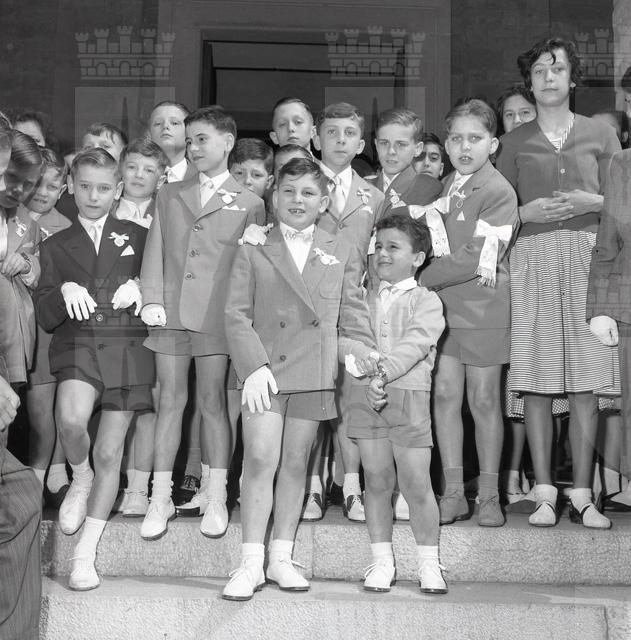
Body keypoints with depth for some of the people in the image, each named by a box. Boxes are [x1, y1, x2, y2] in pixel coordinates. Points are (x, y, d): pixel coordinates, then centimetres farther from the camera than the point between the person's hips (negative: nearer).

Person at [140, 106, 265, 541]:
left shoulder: (249, 203, 6)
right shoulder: (169, 195, 15)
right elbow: (155, 251, 11)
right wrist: (153, 299, -1)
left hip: (217, 314, -3)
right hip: (170, 310, 3)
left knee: (213, 401, 2)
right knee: (171, 400, 4)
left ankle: (216, 498, 11)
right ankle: (161, 499, 9)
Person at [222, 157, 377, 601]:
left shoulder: (342, 255, 13)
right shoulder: (253, 252, 6)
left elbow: (353, 315, 12)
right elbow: (237, 315, 0)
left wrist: (366, 357, -2)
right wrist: (254, 366, -13)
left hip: (314, 374, 2)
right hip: (265, 371, -2)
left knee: (295, 464, 9)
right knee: (260, 460, -10)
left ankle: (282, 558, 19)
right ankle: (251, 564, -3)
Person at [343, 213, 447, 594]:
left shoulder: (426, 301, 2)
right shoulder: (364, 300, 15)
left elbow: (414, 344, -14)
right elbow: (347, 338, 7)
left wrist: (383, 373, -27)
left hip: (409, 395, -3)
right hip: (366, 396, 3)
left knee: (417, 483, -3)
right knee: (377, 480, 6)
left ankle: (429, 563, 12)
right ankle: (382, 562, 17)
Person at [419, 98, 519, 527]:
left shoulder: (499, 192, -11)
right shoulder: (443, 187, 11)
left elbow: (475, 260, -19)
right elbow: (428, 242, 10)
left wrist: (421, 278, -15)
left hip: (483, 308, -5)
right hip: (441, 305, 6)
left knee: (484, 401, 3)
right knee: (445, 396, 5)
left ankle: (489, 496, 16)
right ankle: (453, 493, 15)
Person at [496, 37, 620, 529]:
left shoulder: (601, 134, 11)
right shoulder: (515, 142, 11)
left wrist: (591, 202, -8)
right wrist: (527, 213, -9)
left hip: (588, 259, 0)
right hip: (533, 262, 0)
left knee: (585, 387, -2)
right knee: (536, 386, -2)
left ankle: (583, 495, 6)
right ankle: (544, 493, 6)